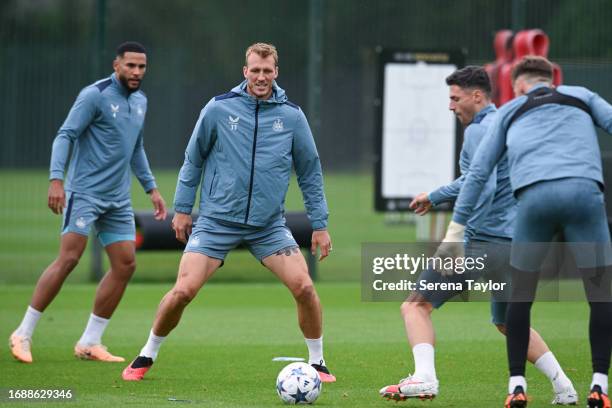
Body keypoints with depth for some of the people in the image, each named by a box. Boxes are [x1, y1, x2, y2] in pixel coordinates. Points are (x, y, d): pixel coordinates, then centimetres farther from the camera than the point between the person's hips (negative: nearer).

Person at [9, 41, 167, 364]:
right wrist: (56, 179, -25)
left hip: (118, 200, 8)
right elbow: (65, 136, -14)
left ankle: (89, 342, 7)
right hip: (84, 192, -7)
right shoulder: (95, 95, -10)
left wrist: (151, 188, 22)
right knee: (69, 258, -15)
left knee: (125, 264, 0)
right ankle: (23, 334, -9)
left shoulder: (140, 101, 13)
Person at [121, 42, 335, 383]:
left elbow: (310, 172, 8)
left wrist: (320, 224, 6)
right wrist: (182, 208, 7)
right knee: (183, 291, -11)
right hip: (217, 221, -1)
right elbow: (193, 160, 8)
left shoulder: (291, 116, 0)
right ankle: (147, 357, 12)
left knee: (304, 287, -13)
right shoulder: (219, 109, -4)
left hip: (269, 225, 1)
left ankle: (317, 362, 8)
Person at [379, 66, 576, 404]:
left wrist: (456, 237, -24)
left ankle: (424, 378, -25)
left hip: (484, 239, -9)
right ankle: (563, 387, 16)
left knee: (415, 306, -6)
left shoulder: (479, 131, -9)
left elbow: (483, 188, -21)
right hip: (515, 243, 9)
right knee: (508, 323, 26)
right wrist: (435, 197, 43)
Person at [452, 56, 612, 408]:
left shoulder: (511, 111, 28)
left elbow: (478, 172, 24)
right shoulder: (582, 97, 27)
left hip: (534, 196, 1)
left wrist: (458, 228, 26)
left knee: (521, 295, 15)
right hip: (584, 191, -1)